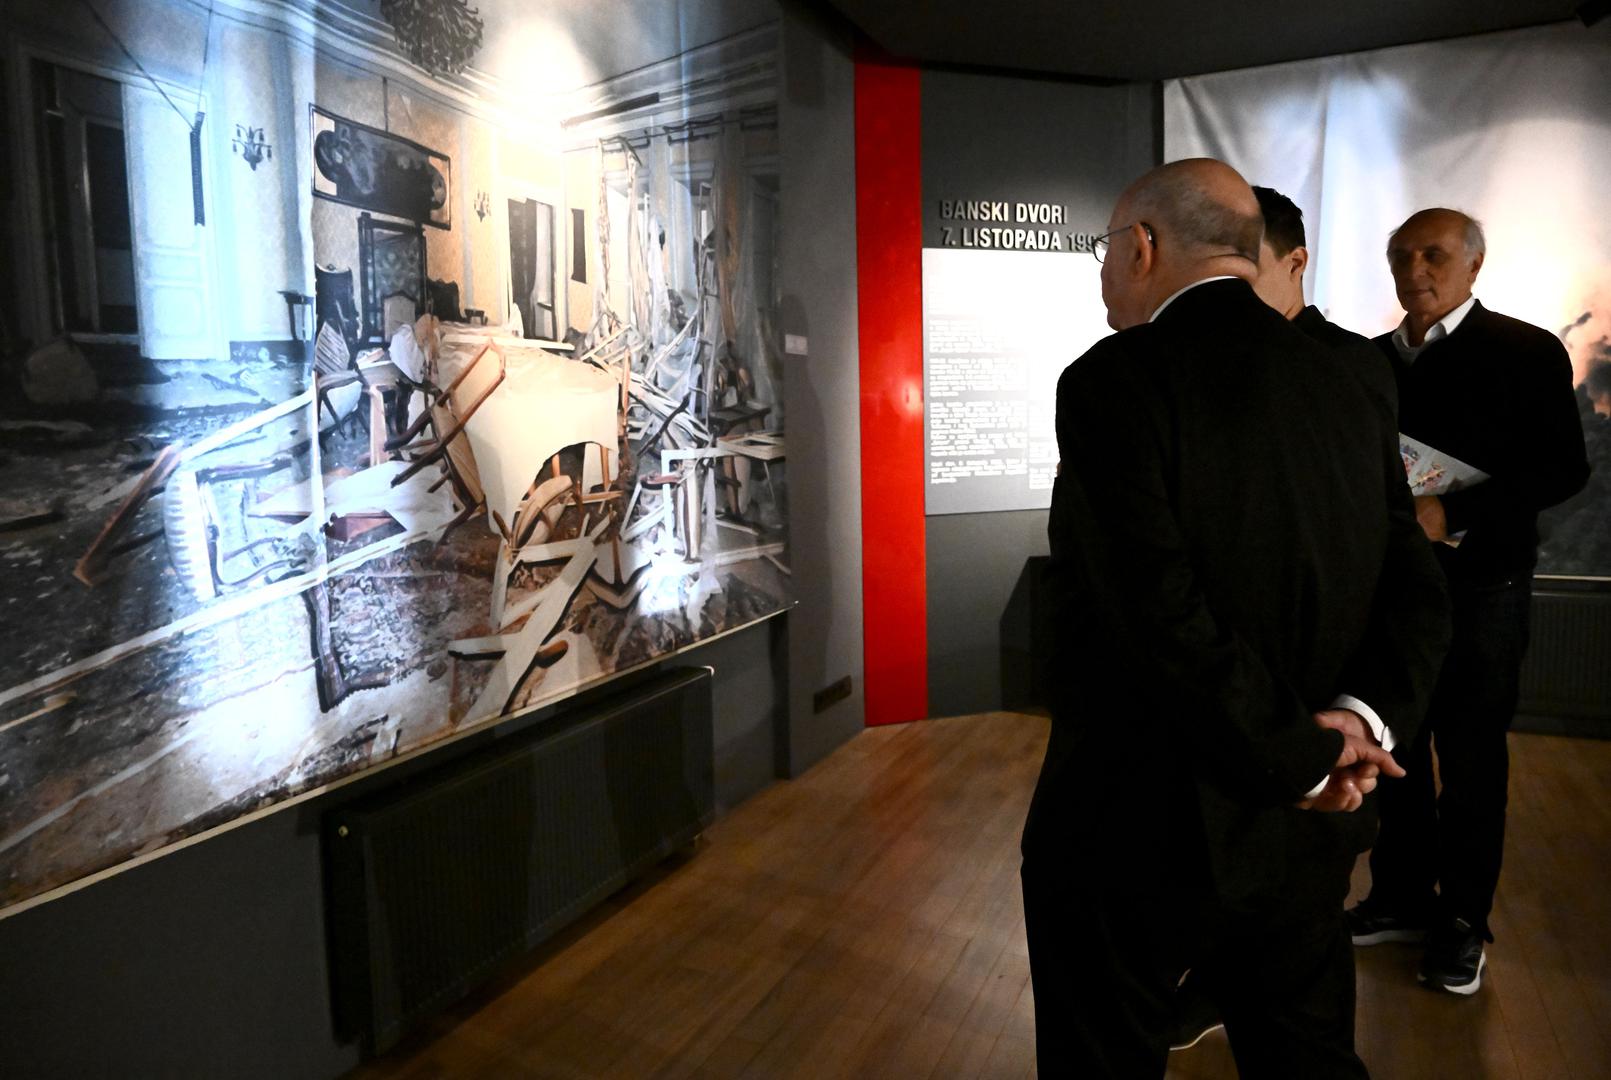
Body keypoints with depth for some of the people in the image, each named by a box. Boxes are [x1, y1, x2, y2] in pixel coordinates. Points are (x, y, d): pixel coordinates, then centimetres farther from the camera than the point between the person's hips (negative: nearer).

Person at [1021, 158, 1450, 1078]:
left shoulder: (1115, 381, -17)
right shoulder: (1343, 385, 6)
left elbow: (1160, 612, -26)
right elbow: (1417, 594, 3)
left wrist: (1300, 762, -15)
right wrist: (1359, 722, -11)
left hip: (1138, 830, -6)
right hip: (1300, 835, 7)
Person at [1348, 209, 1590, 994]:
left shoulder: (1526, 352, -5)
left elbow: (1563, 466, -12)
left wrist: (1451, 515, -23)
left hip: (1479, 586, -4)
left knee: (1471, 759, 6)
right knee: (1393, 749, 11)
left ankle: (1464, 921, 22)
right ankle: (1402, 897, 28)